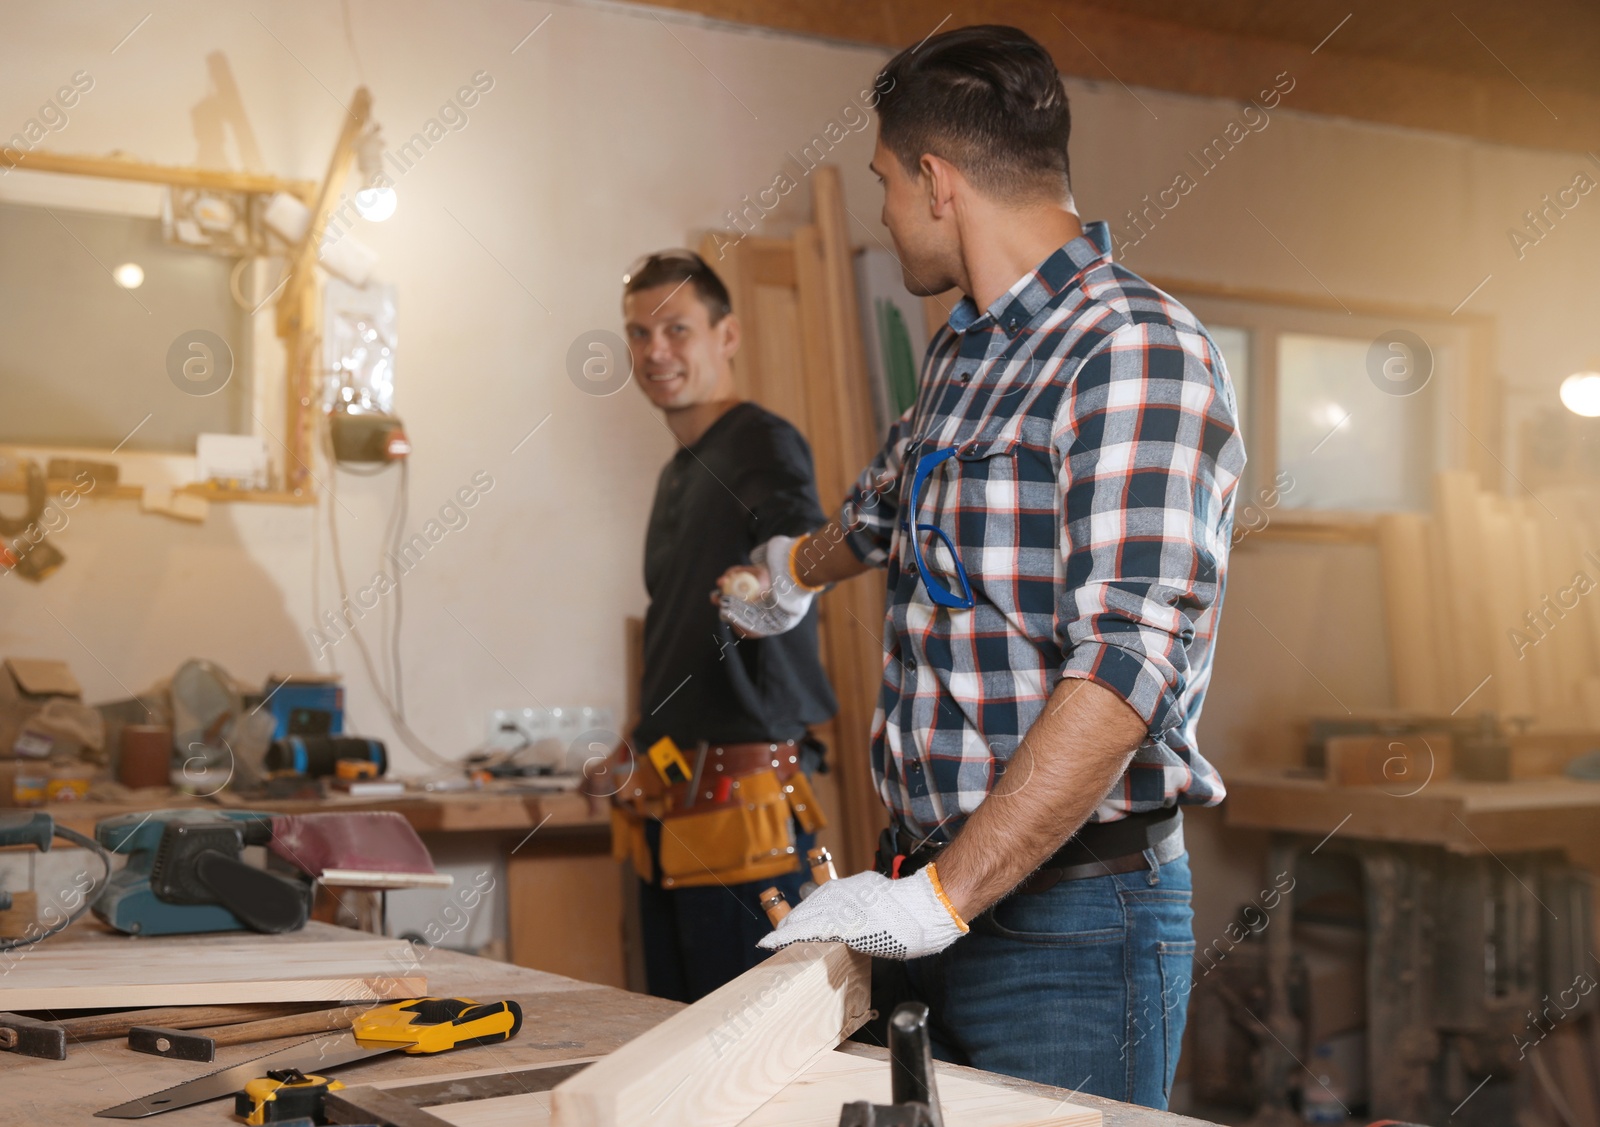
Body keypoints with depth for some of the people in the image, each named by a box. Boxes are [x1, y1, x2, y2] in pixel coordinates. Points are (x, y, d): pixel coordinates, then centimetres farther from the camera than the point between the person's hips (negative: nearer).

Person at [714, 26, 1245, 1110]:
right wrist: (796, 572, 55)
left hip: (1071, 919, -8)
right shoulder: (965, 352, 13)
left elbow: (1126, 666, -26)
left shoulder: (1137, 355, -16)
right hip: (924, 880, 8)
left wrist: (940, 899, -26)